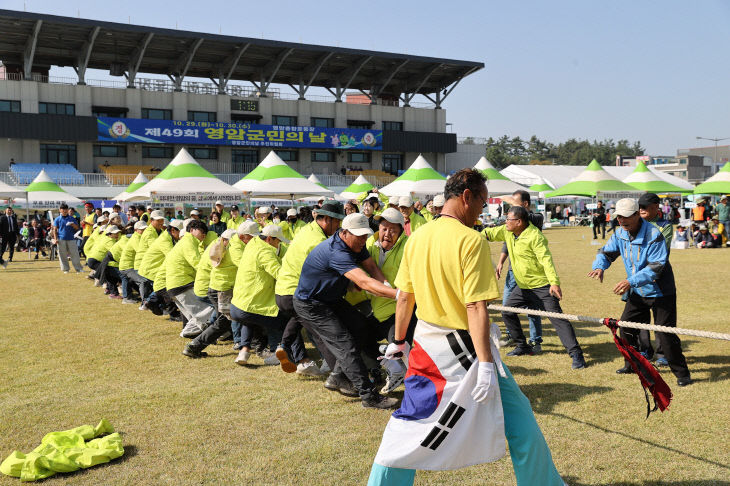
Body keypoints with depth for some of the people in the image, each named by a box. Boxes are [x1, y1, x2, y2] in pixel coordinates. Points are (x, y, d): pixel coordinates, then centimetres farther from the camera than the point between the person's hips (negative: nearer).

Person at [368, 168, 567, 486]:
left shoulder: (417, 237, 3)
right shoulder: (471, 240, -16)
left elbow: (404, 297, 10)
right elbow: (475, 307, -21)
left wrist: (399, 340, 21)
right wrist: (485, 364, -20)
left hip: (427, 344, 7)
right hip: (465, 348, -6)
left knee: (408, 422, 17)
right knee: (518, 418, 10)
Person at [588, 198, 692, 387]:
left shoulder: (653, 235, -23)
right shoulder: (620, 233, -2)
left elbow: (656, 266, -28)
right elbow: (606, 252, 7)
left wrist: (631, 281, -38)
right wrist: (599, 267, -17)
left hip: (659, 291, -7)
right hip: (637, 292, 7)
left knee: (665, 334, -8)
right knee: (626, 327, 13)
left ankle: (681, 373, 7)